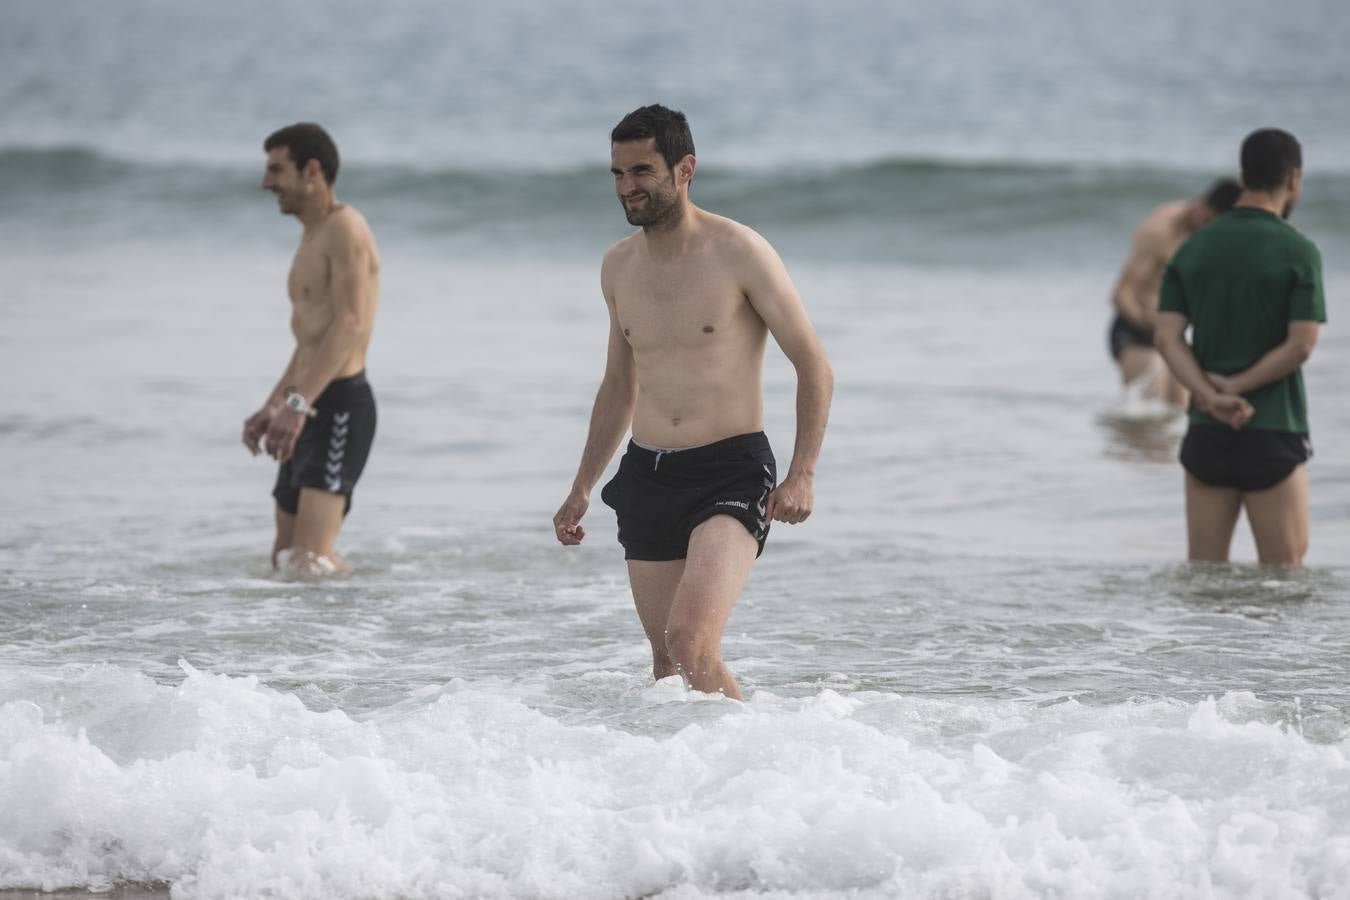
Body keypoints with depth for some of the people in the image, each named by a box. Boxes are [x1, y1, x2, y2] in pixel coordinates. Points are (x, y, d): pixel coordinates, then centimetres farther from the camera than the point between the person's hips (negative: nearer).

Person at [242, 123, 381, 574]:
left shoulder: (345, 229, -11)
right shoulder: (312, 237, 21)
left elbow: (349, 326, -23)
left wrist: (297, 404, -30)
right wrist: (271, 407, 20)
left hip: (340, 406, -10)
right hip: (312, 410, 10)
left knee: (308, 561, -20)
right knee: (284, 559, 9)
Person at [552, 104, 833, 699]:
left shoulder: (740, 254, -8)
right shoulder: (618, 266, 10)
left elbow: (814, 367, -5)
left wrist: (802, 473, -15)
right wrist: (581, 490, 21)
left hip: (731, 473, -6)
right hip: (647, 476, 6)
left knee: (691, 643, -23)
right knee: (667, 661, 6)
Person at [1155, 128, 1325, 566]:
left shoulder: (1193, 248, 6)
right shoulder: (1297, 252, -9)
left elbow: (1168, 337, -2)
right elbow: (1300, 345, -15)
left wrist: (1211, 397, -12)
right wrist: (1235, 387, -8)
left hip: (1206, 431, 5)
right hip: (1272, 432, -5)